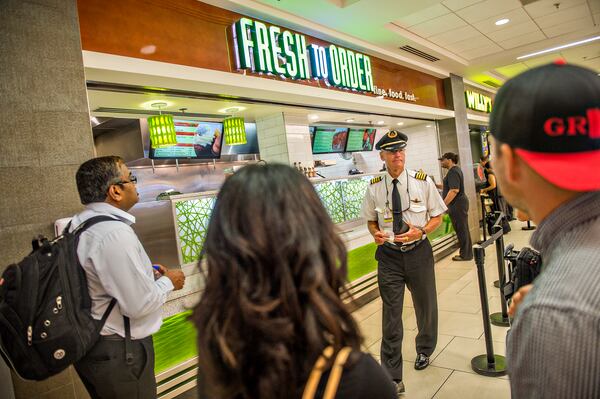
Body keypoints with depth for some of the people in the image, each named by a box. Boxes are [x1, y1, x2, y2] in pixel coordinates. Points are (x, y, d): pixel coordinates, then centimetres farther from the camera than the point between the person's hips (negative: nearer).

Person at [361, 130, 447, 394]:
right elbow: (371, 220, 8)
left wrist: (421, 231, -18)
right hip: (388, 255, -1)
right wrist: (376, 233, -15)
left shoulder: (423, 182, -7)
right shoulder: (374, 188, -4)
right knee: (391, 315, 0)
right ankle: (392, 378, 13)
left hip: (418, 251, 1)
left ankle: (424, 351, 51)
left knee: (426, 306, 21)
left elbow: (438, 216, 1)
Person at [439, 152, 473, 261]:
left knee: (461, 230, -2)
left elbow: (454, 190, -26)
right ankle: (467, 253, 24)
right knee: (463, 229, 15)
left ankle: (465, 255, 6)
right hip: (460, 203, 11)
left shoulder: (453, 172, -17)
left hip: (457, 204, -11)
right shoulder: (456, 170, 16)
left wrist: (444, 204, -26)